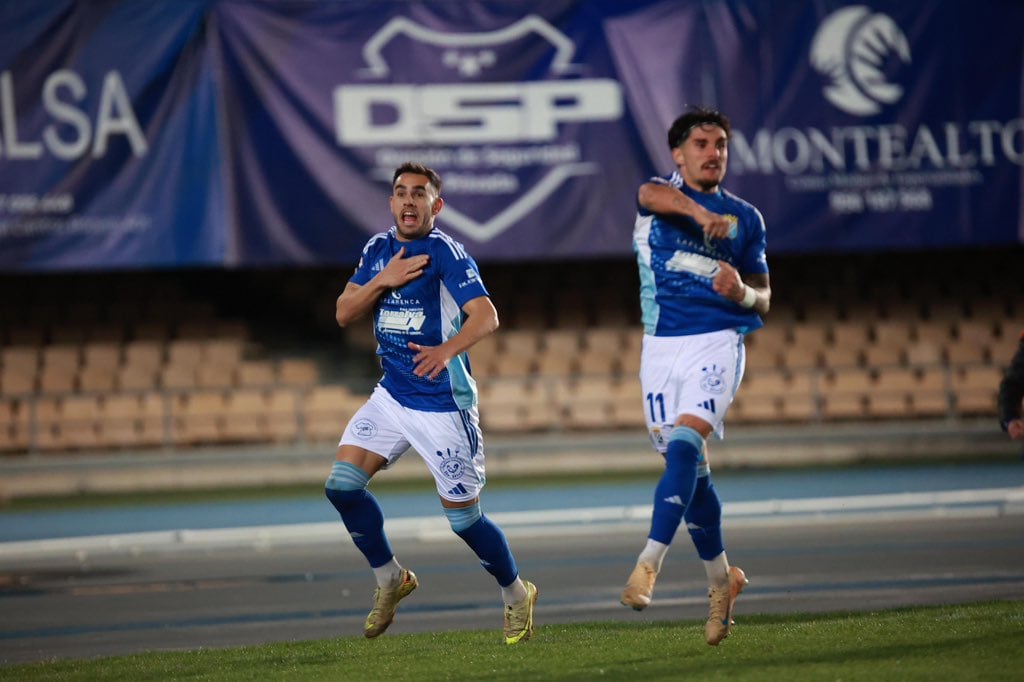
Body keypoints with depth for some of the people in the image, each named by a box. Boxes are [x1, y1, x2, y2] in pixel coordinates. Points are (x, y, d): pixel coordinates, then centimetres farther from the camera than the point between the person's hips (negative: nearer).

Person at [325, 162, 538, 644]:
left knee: (463, 518, -3)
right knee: (342, 484, -6)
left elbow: (485, 316, -24)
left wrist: (447, 350, -43)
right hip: (392, 396, 6)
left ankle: (517, 596, 20)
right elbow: (344, 314, 5)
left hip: (443, 405, -6)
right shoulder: (378, 250, 7)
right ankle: (390, 579, 13)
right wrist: (382, 280, -13)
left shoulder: (444, 252, -14)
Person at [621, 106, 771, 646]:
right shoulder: (661, 193, 5)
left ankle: (649, 563, -32)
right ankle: (720, 576, 22)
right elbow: (653, 194, -23)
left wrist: (743, 292, -12)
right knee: (689, 467, 5)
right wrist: (700, 212, -44)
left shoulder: (746, 218, 11)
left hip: (717, 342, -1)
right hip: (661, 344, 1)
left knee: (685, 445, -22)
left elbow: (763, 298, 13)